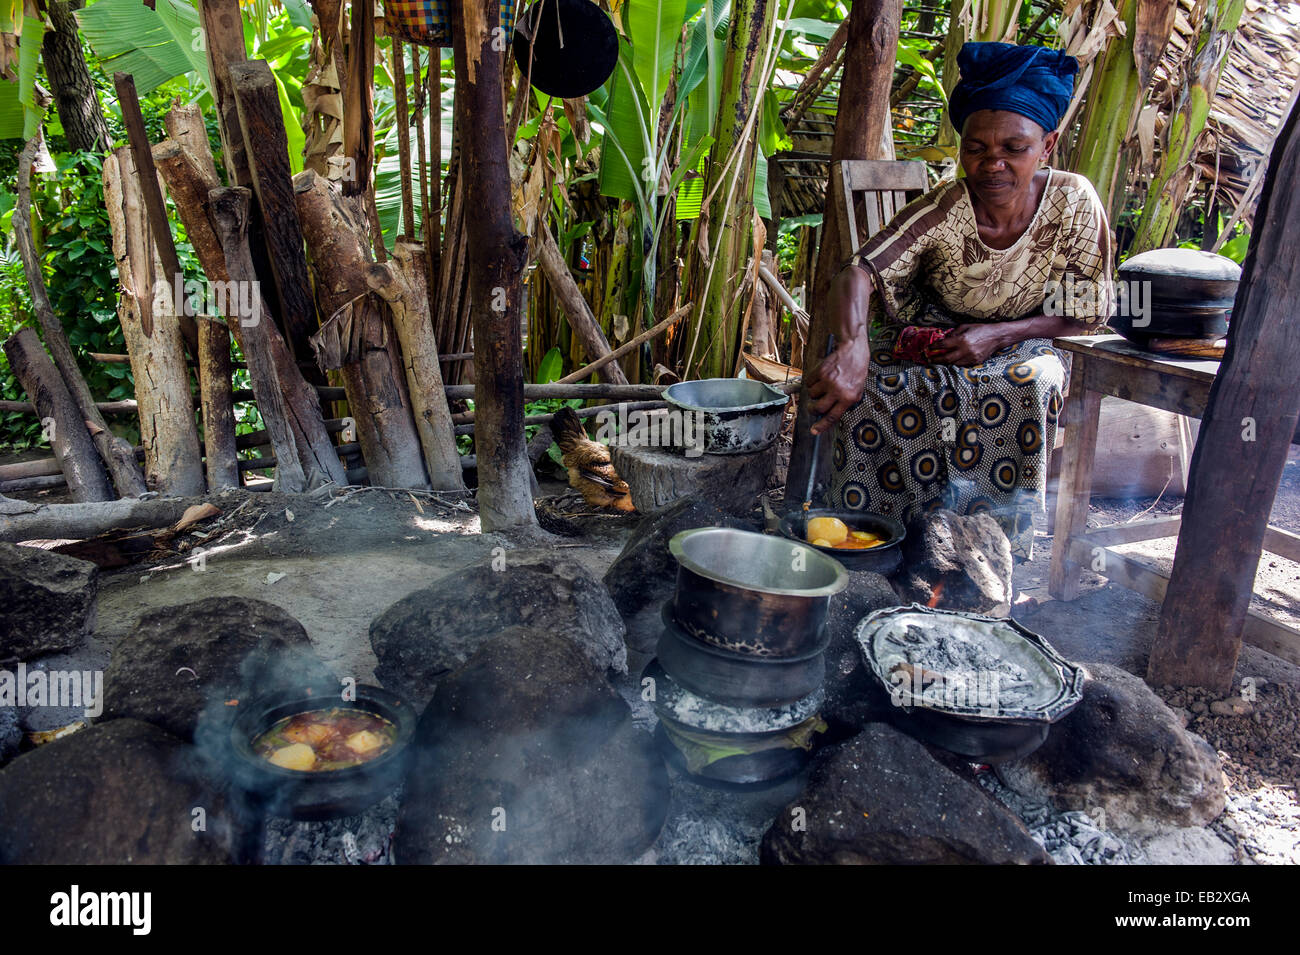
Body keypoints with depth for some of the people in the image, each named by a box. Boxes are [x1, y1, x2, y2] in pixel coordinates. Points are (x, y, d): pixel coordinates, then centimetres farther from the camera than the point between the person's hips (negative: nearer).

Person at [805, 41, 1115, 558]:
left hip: (1017, 345, 1)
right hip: (929, 343, 0)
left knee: (1034, 384, -33)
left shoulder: (1073, 201, -16)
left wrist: (999, 334, -24)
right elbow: (859, 272, -37)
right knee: (868, 382, -30)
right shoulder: (944, 211, -23)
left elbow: (1088, 313, -8)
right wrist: (852, 346, -59)